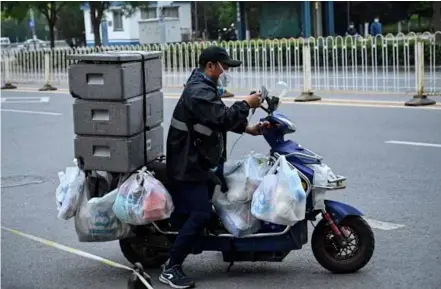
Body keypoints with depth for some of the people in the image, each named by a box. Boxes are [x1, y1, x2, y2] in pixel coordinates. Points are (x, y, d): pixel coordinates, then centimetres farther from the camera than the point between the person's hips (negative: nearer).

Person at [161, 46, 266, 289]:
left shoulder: (205, 87, 16)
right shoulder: (199, 91, -20)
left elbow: (221, 118, 22)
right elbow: (222, 118, -30)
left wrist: (249, 129, 12)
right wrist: (246, 104, -17)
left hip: (196, 162, 11)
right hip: (188, 166, -11)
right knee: (200, 214, -16)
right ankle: (170, 269, -12)